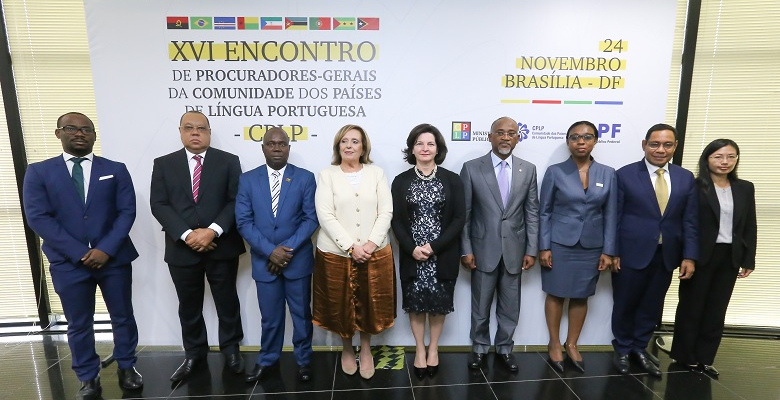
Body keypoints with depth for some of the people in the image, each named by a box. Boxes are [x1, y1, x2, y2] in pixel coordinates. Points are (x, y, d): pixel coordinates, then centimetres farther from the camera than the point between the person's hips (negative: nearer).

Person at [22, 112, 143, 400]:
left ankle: (127, 368, 31)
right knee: (79, 324, 11)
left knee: (123, 317, 11)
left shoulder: (116, 170, 4)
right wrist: (80, 253, -14)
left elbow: (127, 211, -3)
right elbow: (38, 217, -6)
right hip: (69, 263, 0)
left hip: (114, 258, 1)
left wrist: (106, 249, -14)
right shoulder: (38, 172, 3)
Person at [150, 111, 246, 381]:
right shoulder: (164, 164, 6)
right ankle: (194, 354, 34)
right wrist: (187, 234, -15)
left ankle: (230, 349, 31)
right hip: (182, 249, 2)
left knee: (227, 301, 12)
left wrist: (213, 230, -18)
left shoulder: (228, 161, 1)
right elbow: (159, 205, -3)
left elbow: (236, 201, -6)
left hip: (222, 246, -1)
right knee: (189, 306, 15)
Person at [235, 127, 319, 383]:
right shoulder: (247, 180, 1)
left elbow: (311, 218, -7)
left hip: (298, 259, -1)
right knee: (270, 316, 15)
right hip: (264, 261, 1)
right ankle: (268, 360, 35)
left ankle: (303, 360, 31)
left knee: (301, 313, 12)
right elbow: (243, 222, -4)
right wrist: (270, 251, -14)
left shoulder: (305, 178, -2)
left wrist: (288, 248, -16)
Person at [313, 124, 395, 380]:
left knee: (370, 304, 11)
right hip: (336, 254, -1)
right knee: (341, 305, 11)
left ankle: (366, 350, 34)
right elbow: (325, 215, -9)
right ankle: (347, 349, 35)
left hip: (375, 253, 1)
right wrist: (350, 247, -15)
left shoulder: (376, 173, 6)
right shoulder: (327, 175, 0)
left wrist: (372, 244, -13)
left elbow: (386, 211, 0)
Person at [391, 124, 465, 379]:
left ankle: (433, 349, 32)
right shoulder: (401, 181, 2)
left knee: (439, 302, 11)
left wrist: (434, 247, -14)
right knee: (415, 303, 10)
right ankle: (419, 350, 29)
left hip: (443, 255, 0)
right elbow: (396, 221, 0)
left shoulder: (452, 180, -1)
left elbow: (459, 219, -5)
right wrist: (412, 248, -15)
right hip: (412, 255, 1)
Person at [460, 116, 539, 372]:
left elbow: (532, 213, 4)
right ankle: (479, 347, 33)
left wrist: (531, 250, 0)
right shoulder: (471, 168, -4)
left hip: (514, 250, 2)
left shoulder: (528, 170, 3)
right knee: (480, 306, 12)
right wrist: (465, 250, -7)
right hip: (484, 250, -2)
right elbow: (464, 214, -4)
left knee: (510, 307, 13)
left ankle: (504, 348, 34)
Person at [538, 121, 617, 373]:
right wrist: (544, 247, -8)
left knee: (581, 296, 12)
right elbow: (544, 212, -3)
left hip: (591, 246, 3)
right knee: (556, 294, 7)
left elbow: (610, 215, 4)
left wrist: (608, 251, 0)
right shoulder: (555, 172, -4)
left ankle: (571, 344, 30)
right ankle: (554, 344, 25)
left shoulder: (608, 174, 2)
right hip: (559, 244, -2)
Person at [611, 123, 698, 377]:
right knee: (625, 304, 10)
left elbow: (690, 221, 5)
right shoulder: (625, 175, -6)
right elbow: (614, 218, -6)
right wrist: (613, 252, -9)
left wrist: (689, 256, -2)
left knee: (652, 306, 15)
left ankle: (639, 349, 34)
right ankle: (622, 349, 31)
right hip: (632, 253, -3)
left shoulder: (686, 178, 6)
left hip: (666, 255, 4)